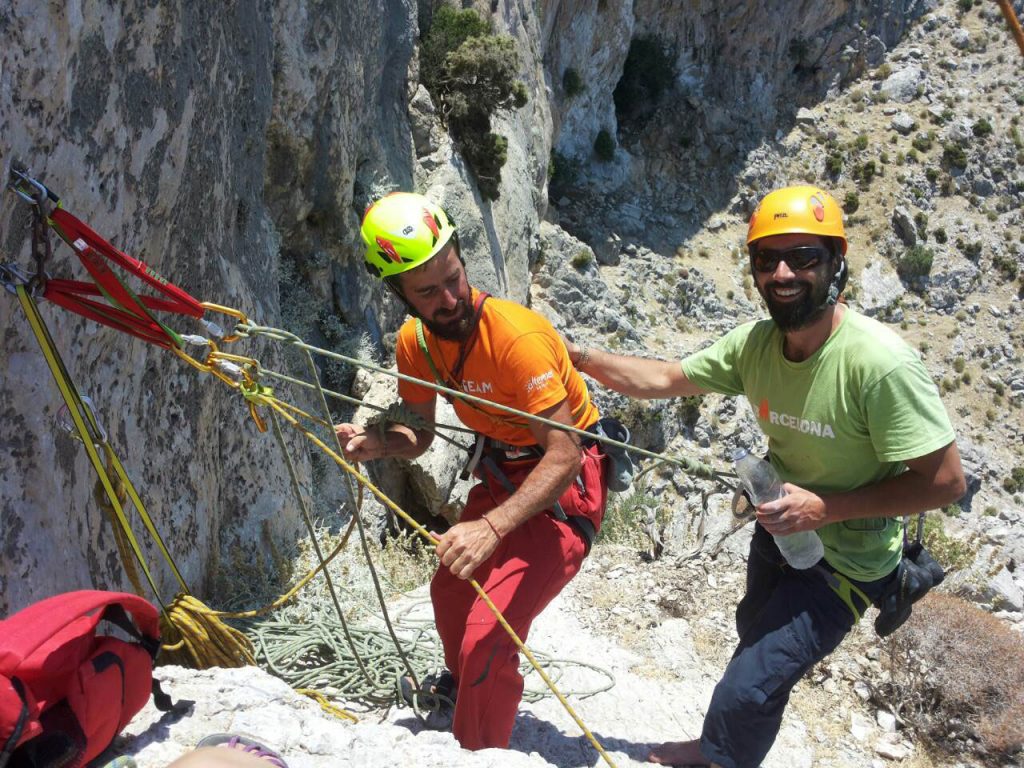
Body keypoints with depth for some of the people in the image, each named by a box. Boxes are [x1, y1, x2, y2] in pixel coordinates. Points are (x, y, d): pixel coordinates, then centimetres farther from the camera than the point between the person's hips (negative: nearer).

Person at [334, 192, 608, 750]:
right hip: (500, 473, 8)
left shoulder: (517, 336, -33)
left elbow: (563, 456, -34)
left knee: (487, 636, -17)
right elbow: (419, 437, 2)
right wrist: (377, 443, -21)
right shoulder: (415, 343, -9)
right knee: (450, 593, 26)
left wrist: (492, 528, -47)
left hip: (565, 484, -8)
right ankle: (462, 685, 59)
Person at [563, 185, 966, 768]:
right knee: (756, 639, 30)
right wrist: (578, 357, -13)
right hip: (779, 527, 7)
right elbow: (666, 379, -2)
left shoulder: (878, 362, -33)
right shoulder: (756, 344, -14)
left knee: (746, 691, -10)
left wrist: (827, 507, -29)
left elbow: (946, 481, -28)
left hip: (847, 560, -7)